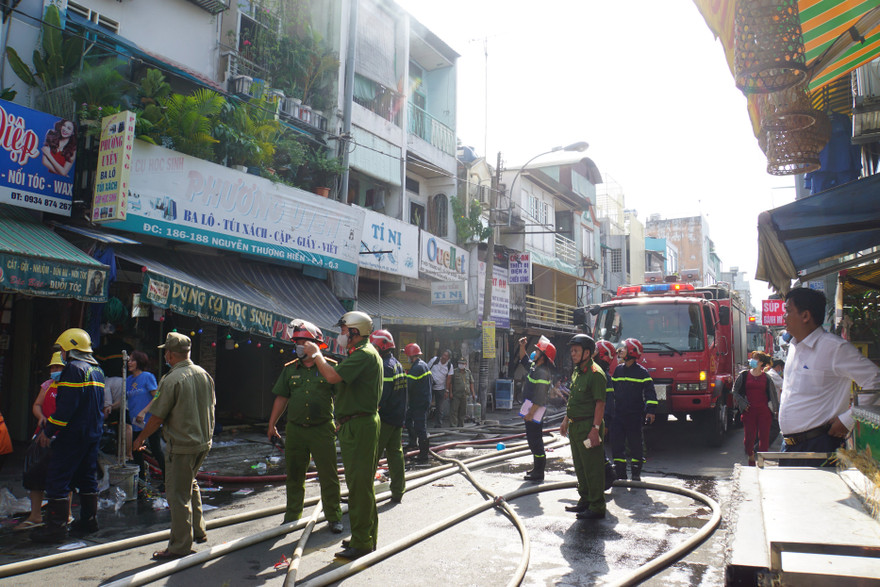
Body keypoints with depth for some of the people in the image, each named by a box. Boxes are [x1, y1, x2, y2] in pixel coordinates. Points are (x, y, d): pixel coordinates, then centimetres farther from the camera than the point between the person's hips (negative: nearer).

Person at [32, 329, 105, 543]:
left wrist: (48, 431, -13)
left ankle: (56, 527, 0)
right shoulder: (97, 370, 14)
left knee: (57, 479, -2)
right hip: (93, 433, 9)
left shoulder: (74, 368, -14)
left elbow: (66, 406, -21)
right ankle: (88, 521, 22)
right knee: (87, 477, 15)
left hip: (73, 433, -9)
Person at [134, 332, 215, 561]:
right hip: (204, 442, 8)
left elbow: (157, 417, -12)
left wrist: (141, 438, 4)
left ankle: (180, 546, 11)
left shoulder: (171, 380, -18)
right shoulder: (205, 375, 2)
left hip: (181, 446, -8)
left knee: (178, 494, 3)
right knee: (190, 485, 25)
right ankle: (198, 531, 33)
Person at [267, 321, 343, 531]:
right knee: (294, 476, 12)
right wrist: (272, 425, 11)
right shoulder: (290, 369, 8)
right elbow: (281, 398, 12)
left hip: (323, 429, -3)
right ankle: (292, 517, 27)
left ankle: (334, 518, 16)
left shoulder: (330, 367, -2)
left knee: (328, 476, 3)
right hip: (295, 430, 3)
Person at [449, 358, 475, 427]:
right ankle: (453, 424, -6)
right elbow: (450, 383, -2)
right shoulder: (454, 372, -1)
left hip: (465, 395, 4)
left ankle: (461, 424, 19)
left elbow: (471, 383, 15)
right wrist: (450, 393, -9)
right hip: (456, 395, -4)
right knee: (454, 410, -9)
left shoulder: (468, 372, 10)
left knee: (463, 411, 9)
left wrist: (473, 393, 11)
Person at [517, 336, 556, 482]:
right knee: (534, 439, 17)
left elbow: (539, 397, -23)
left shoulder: (542, 373, -19)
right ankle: (537, 468, 28)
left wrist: (531, 413, -24)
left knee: (535, 440, -7)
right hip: (531, 409, 11)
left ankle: (538, 472, -1)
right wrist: (522, 347, 20)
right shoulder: (535, 366, 12)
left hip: (535, 410, -11)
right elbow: (524, 360, 34)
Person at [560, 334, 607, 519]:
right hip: (575, 426, 10)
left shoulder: (595, 373, -16)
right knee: (580, 466, 18)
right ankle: (585, 500, 30)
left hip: (588, 426, -10)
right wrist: (566, 420, 22)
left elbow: (600, 403, -20)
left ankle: (597, 507, 8)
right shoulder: (577, 371, 14)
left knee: (593, 468, -2)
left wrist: (595, 429, -24)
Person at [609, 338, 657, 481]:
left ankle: (636, 472, 17)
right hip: (618, 414, 4)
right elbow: (611, 390, 20)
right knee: (617, 443, 2)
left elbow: (650, 393, -6)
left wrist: (650, 411, -17)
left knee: (635, 443, 4)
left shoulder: (642, 372, -3)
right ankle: (620, 472, 11)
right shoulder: (618, 370, 12)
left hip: (635, 415, -4)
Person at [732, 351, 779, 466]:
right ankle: (751, 460, 21)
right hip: (749, 411, 0)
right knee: (748, 437, 1)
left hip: (764, 411, 0)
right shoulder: (744, 375, 6)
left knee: (764, 436, 0)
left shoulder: (766, 377, 6)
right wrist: (742, 403, -1)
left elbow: (773, 394, 12)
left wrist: (776, 409, 8)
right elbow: (735, 391, 11)